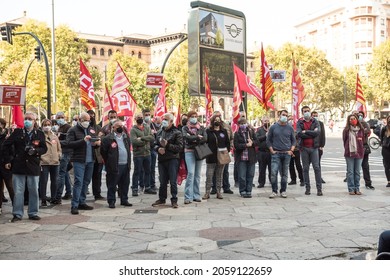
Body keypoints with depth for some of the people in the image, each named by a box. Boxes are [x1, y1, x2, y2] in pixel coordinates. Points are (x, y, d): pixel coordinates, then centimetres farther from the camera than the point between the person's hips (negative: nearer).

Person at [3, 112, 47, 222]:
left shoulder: (39, 134, 4)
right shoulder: (17, 132, 3)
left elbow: (44, 148, 3)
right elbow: (6, 145, 8)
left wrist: (35, 150, -17)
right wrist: (8, 160, 3)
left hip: (33, 167, 1)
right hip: (18, 166, 0)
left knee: (34, 191, 7)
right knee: (18, 192, 3)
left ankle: (33, 213, 19)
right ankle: (17, 214, 13)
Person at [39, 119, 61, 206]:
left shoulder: (54, 136, 13)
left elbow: (59, 148, 21)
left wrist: (58, 155, 8)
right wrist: (39, 158, -13)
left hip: (55, 162, 5)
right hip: (44, 162, -5)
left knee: (54, 181, 11)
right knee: (43, 181, -3)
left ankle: (53, 198, 23)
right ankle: (43, 200, 4)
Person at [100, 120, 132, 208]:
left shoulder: (126, 137, 13)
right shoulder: (108, 138, -6)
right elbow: (103, 151, -2)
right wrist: (109, 162, 1)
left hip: (126, 165, 6)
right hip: (114, 166, -5)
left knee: (125, 184, 11)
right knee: (112, 185, 1)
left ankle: (124, 200, 22)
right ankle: (111, 201, 9)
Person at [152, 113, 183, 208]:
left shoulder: (177, 133, -4)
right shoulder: (159, 132, 14)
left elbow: (179, 147, -11)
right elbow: (155, 144, 17)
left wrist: (167, 145, -18)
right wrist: (158, 148, -6)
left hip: (172, 160, -5)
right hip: (161, 160, 5)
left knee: (173, 181, -2)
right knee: (162, 181, 12)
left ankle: (174, 200, 7)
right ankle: (162, 199, 24)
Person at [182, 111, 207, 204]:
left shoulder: (201, 128, 13)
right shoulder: (185, 128, 7)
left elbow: (205, 139, -2)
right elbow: (186, 138, -12)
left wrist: (193, 139, -7)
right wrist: (198, 137, -6)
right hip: (189, 152, -3)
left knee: (197, 174, 6)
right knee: (191, 173, -15)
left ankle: (196, 195, 12)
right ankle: (188, 196, -14)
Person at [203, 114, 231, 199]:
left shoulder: (224, 131, 10)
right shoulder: (208, 131, 2)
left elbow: (228, 143, 13)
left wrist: (227, 151, -1)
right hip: (211, 157, -2)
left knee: (219, 176, 9)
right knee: (209, 176, -1)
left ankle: (218, 192, 16)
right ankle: (207, 193, 6)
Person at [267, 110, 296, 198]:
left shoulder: (290, 128, 8)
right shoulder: (273, 127, 3)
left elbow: (294, 140, 13)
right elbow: (268, 140, 7)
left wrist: (291, 150, 0)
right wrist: (272, 150, -2)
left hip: (286, 154, 2)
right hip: (276, 154, -2)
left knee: (284, 174, 6)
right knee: (273, 172, -11)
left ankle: (283, 191, 15)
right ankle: (274, 191, -2)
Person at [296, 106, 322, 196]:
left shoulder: (315, 122, 6)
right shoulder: (299, 122, 4)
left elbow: (317, 132, -12)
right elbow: (299, 133, -13)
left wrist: (305, 132, -11)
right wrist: (312, 133, -11)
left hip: (314, 147, 0)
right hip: (304, 148, 0)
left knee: (316, 167, -3)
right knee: (305, 168, 5)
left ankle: (319, 188, 1)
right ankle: (307, 188, 13)